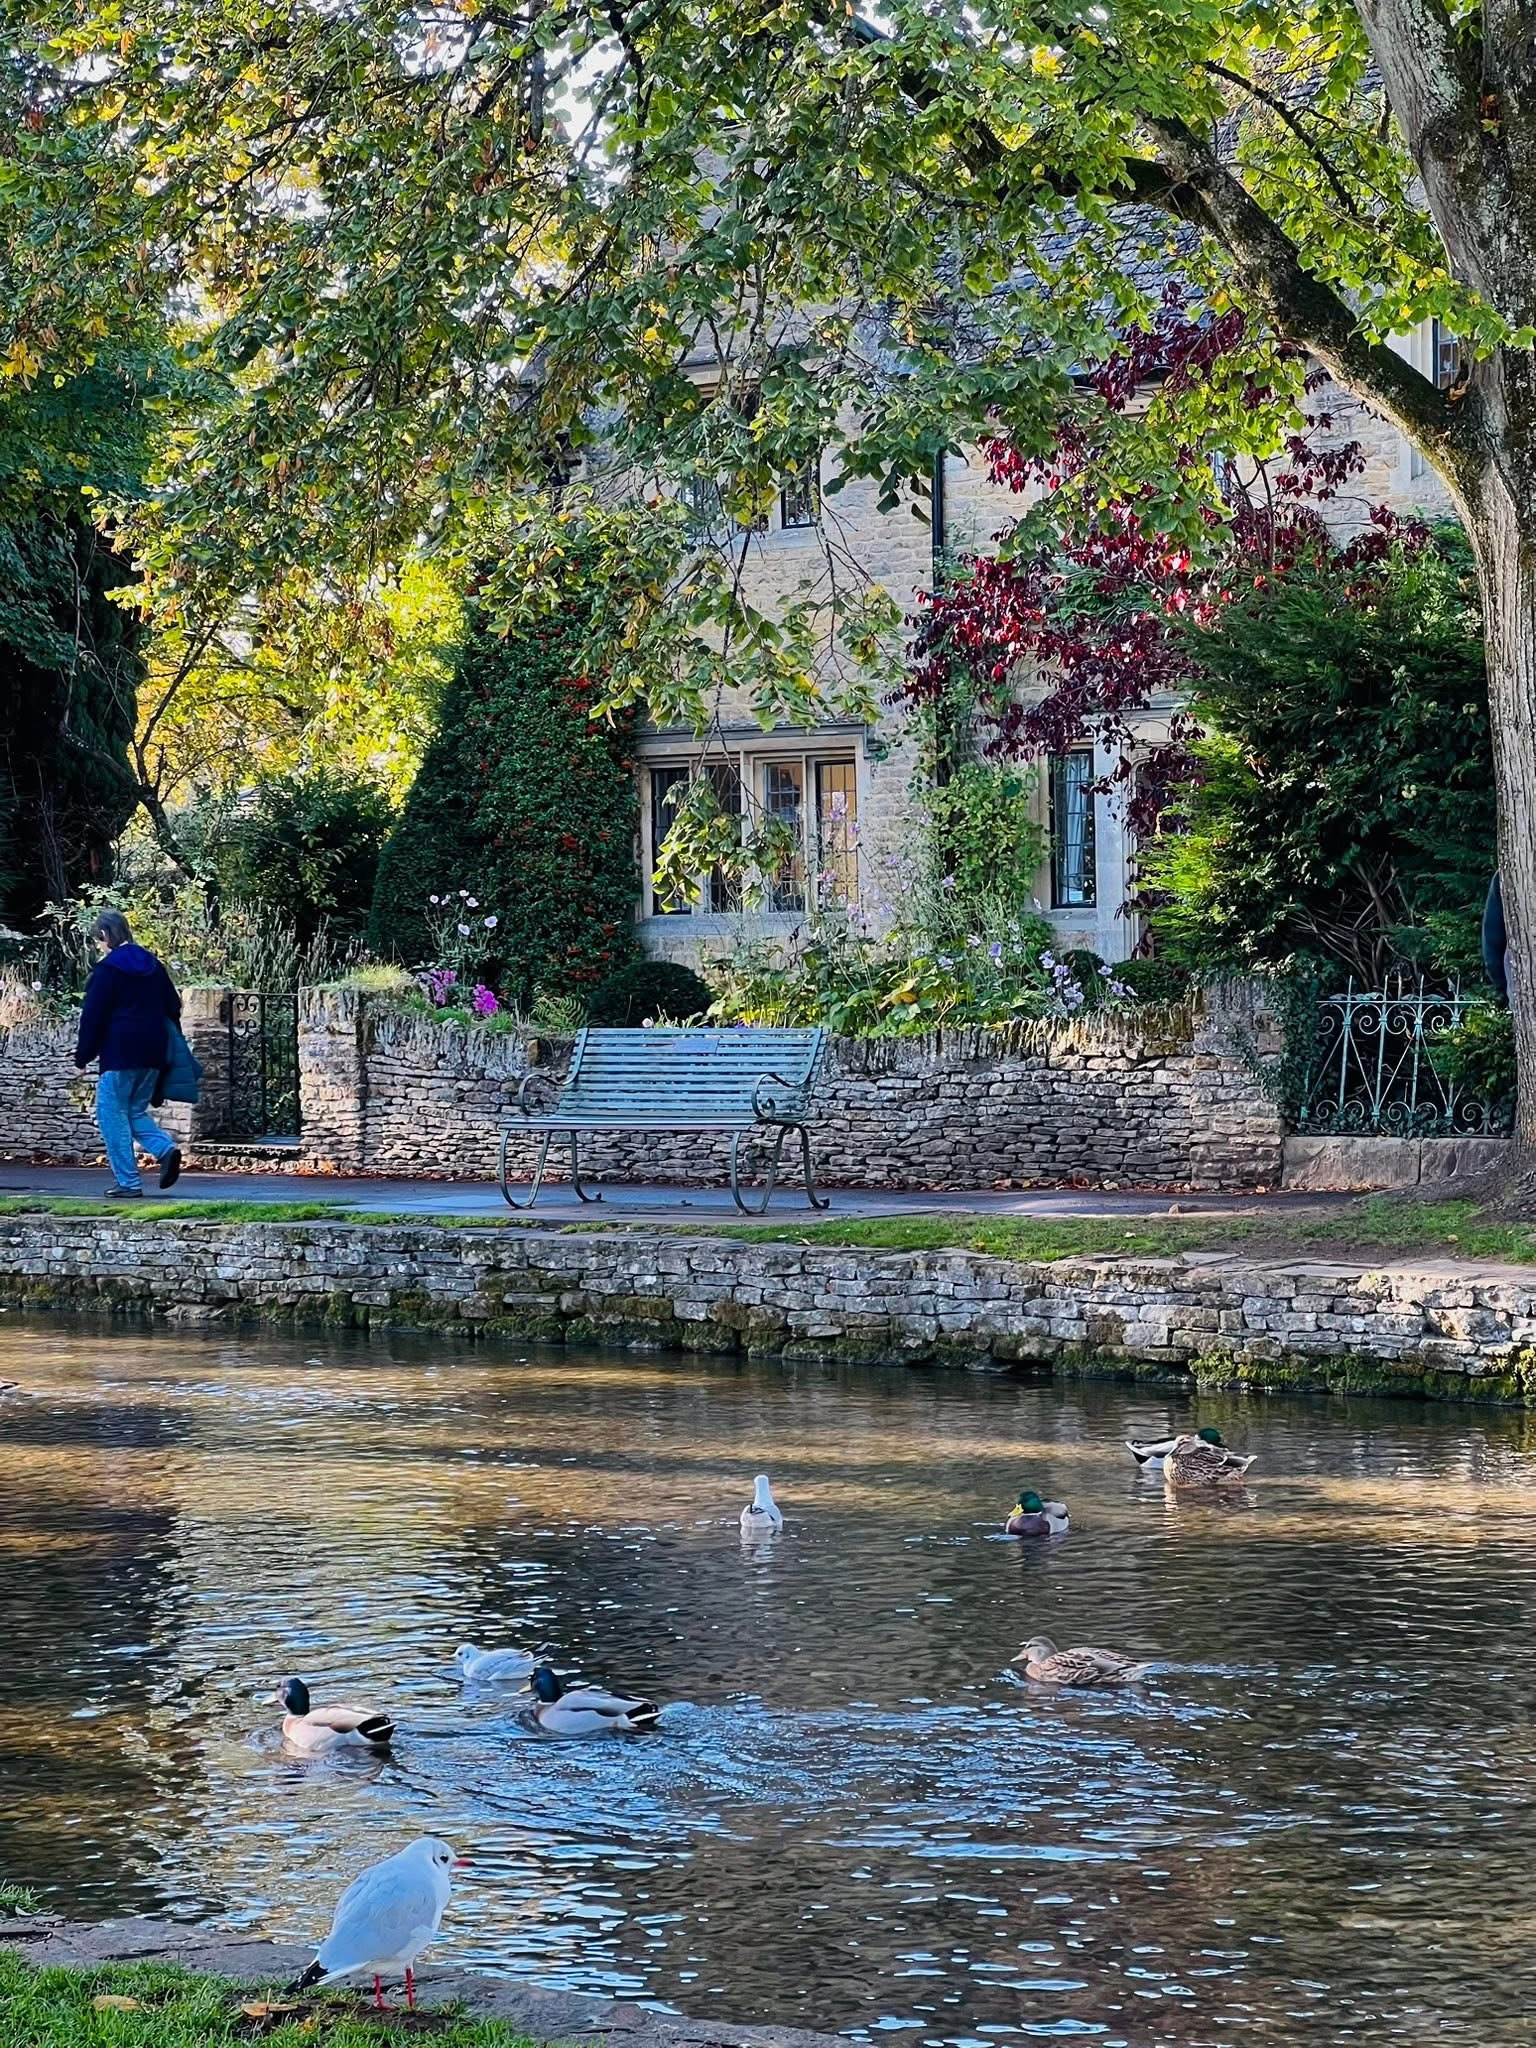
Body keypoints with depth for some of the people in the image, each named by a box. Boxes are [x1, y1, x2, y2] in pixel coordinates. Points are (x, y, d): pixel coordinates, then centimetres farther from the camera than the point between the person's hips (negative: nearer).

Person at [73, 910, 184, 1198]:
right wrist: (166, 1047, 23)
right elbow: (173, 1007, 17)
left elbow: (93, 1016, -10)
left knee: (112, 1114, 1)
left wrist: (83, 1055, -4)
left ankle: (127, 1181, -3)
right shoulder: (152, 965, 13)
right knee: (135, 1110, 17)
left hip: (120, 1054, -7)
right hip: (152, 1055, 7)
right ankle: (166, 1148, -9)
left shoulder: (107, 969, -8)